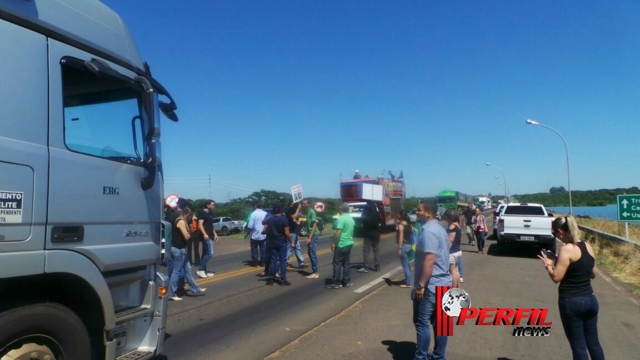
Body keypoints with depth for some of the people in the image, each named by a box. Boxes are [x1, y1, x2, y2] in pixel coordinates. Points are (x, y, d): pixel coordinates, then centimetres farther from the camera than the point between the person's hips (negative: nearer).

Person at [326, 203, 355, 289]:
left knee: (337, 263, -3)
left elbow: (338, 232, -22)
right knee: (347, 263, 11)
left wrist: (333, 243, -17)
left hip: (341, 244, -9)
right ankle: (346, 281, 14)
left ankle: (336, 283, -1)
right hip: (349, 243, 9)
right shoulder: (351, 219, 12)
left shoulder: (341, 218, -16)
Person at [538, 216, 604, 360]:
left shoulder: (566, 249, -17)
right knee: (593, 342, 19)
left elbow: (556, 277, -18)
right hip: (590, 300, 7)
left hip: (571, 302, -7)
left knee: (578, 346, 4)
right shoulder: (588, 247, 5)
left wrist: (548, 263, -2)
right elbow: (593, 274, 16)